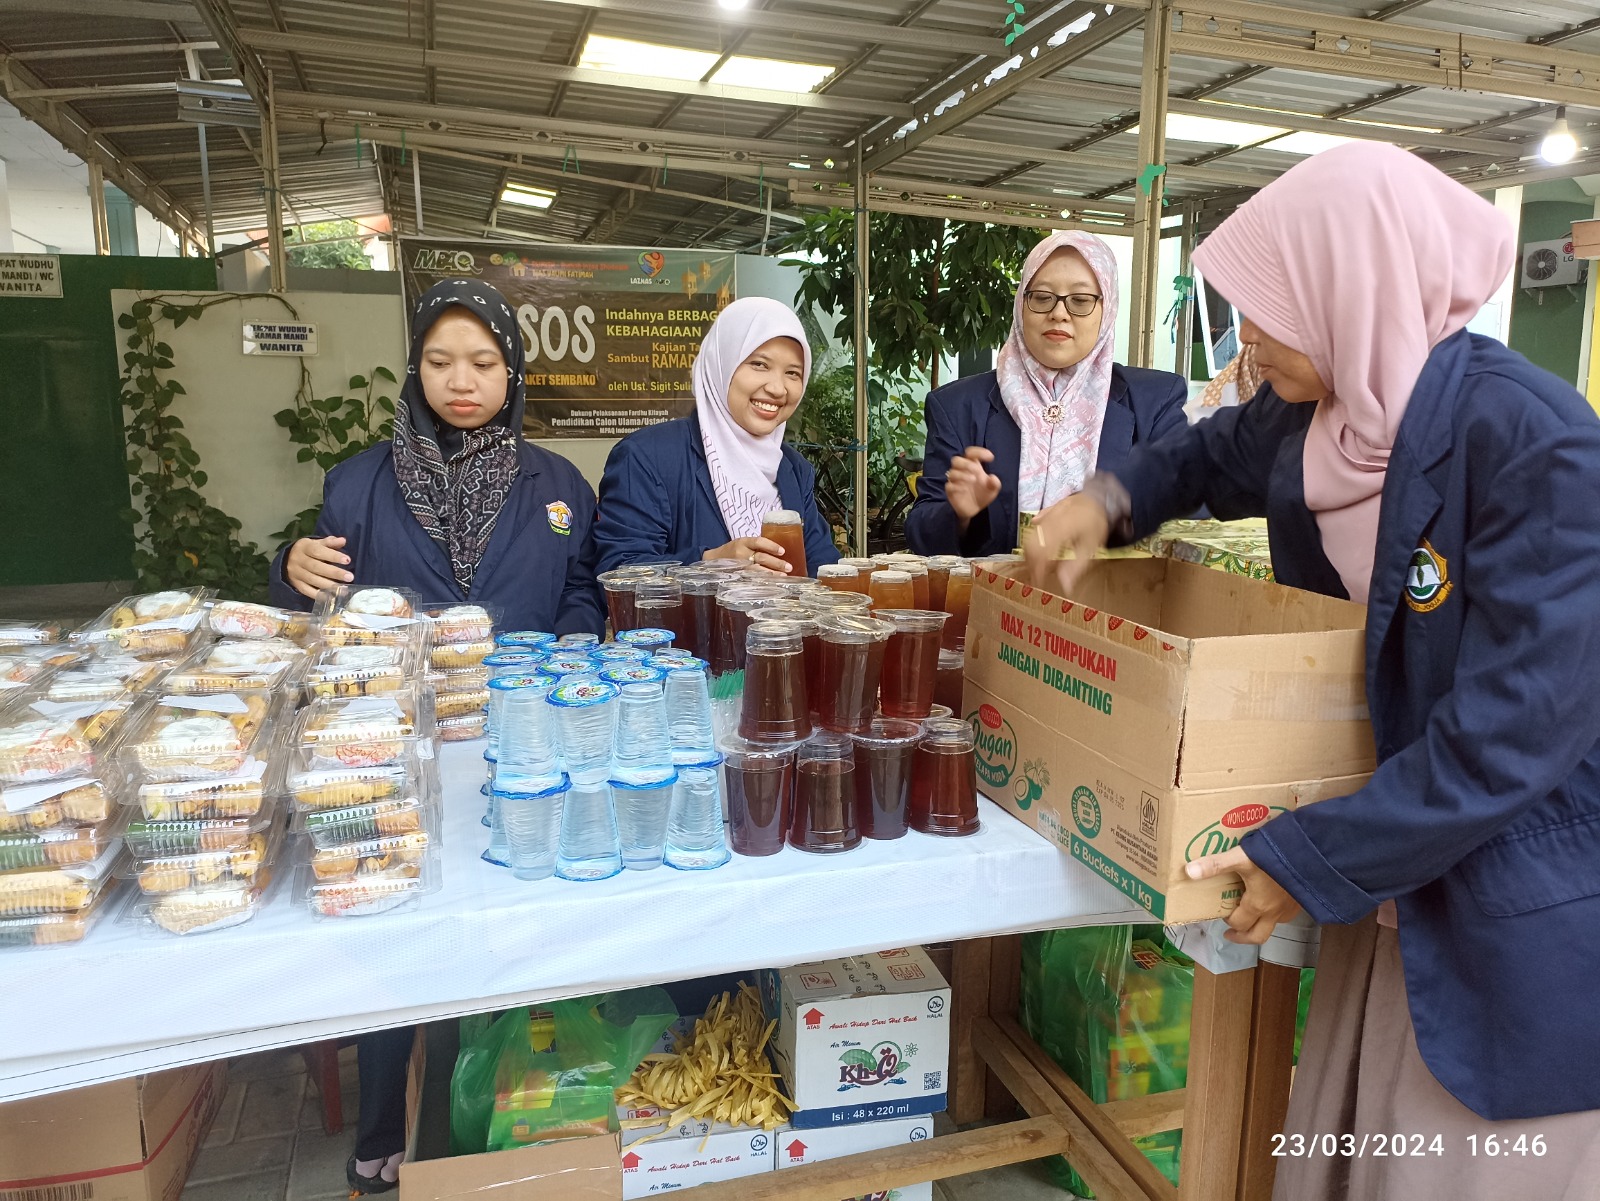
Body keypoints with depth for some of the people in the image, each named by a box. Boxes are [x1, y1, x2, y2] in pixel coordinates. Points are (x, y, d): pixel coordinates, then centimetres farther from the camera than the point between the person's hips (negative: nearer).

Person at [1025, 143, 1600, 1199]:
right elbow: (1208, 456, 18)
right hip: (1386, 876, 6)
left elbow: (1515, 728, -27)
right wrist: (1109, 501, -1)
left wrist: (1312, 859, -22)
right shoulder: (1318, 415, -5)